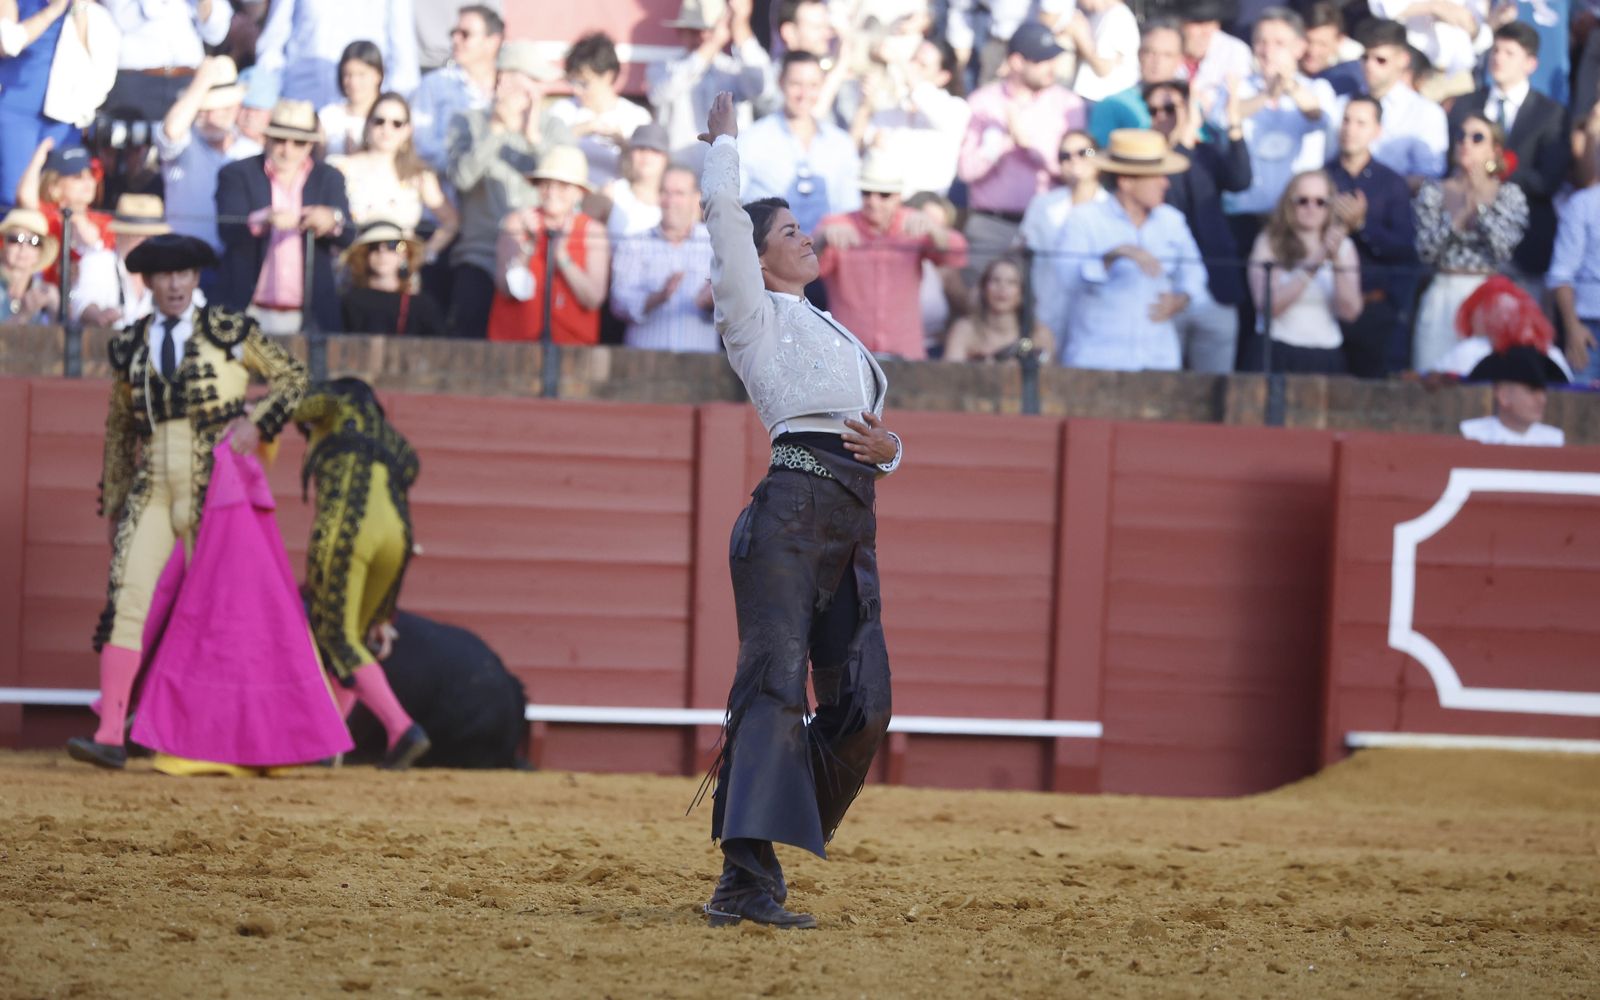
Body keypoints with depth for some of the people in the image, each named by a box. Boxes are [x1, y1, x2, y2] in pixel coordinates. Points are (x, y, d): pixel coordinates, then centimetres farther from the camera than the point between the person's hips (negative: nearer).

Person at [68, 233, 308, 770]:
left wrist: (257, 424, -6)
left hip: (214, 486, -2)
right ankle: (110, 735, -18)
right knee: (126, 600, -12)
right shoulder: (128, 346, 10)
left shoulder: (229, 332, 1)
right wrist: (113, 504, 19)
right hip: (152, 489, 2)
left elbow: (291, 375, 10)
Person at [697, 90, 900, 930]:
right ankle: (747, 882, -26)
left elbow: (874, 438, 31)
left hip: (853, 530, 7)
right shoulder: (756, 316, 11)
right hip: (792, 507, -7)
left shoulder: (836, 341, 31)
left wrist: (888, 448, 7)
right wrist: (724, 143, 18)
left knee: (860, 709, -1)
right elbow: (723, 210, 1)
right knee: (775, 684, -17)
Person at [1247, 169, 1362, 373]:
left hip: (1326, 357, 2)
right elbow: (1267, 307, -9)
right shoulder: (1270, 243, 2)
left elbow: (1350, 312, -1)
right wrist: (1311, 268, -15)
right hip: (1278, 354, -2)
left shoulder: (1343, 247, 10)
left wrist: (1337, 262, -12)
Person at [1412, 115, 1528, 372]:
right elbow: (1425, 251, -3)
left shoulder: (1509, 195, 6)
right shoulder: (1433, 192, 8)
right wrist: (1458, 218, -14)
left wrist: (1482, 205, -12)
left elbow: (1505, 249, -8)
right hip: (1443, 295, 1)